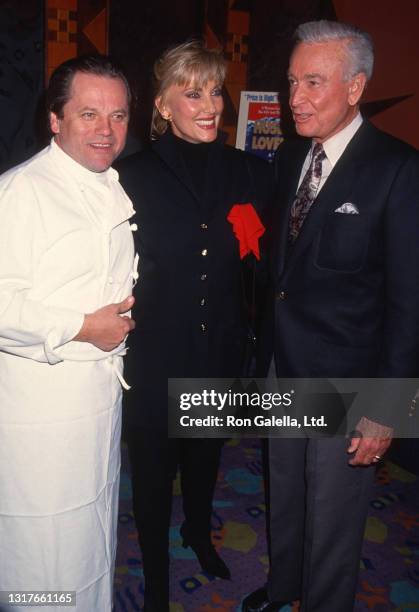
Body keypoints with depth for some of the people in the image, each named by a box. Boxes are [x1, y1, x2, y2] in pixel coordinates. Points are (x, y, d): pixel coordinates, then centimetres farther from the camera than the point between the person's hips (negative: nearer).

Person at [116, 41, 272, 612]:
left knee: (206, 452, 25)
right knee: (154, 463, 15)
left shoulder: (245, 171, -3)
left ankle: (199, 530, 57)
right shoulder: (133, 175, -11)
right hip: (155, 353, -3)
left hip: (220, 348, 3)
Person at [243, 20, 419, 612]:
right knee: (283, 498, 25)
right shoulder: (288, 158, 4)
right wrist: (263, 350, 7)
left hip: (346, 386, -6)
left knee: (333, 519, 15)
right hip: (283, 370, 6)